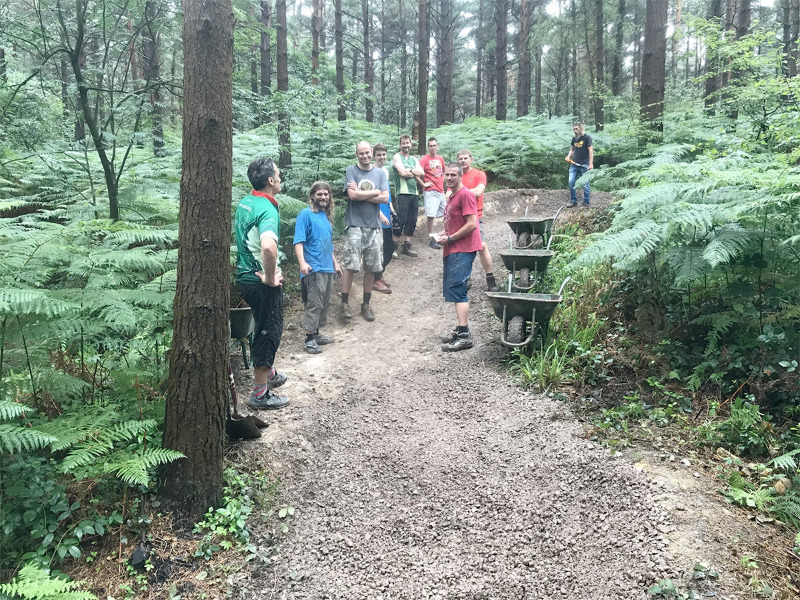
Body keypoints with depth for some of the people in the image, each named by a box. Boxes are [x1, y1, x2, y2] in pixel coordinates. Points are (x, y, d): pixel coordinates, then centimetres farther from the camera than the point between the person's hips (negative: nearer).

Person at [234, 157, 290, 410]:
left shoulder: (244, 203, 7)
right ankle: (260, 393, 14)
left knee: (265, 329, 25)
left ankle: (269, 374, 42)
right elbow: (268, 247, -41)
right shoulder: (268, 210, -23)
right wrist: (270, 277, -26)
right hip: (262, 283, -9)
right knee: (269, 332, 4)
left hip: (244, 276, 9)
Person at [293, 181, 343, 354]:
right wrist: (302, 263, -27)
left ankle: (316, 333, 25)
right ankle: (309, 339, -1)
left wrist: (335, 263, 27)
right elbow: (298, 241, -16)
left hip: (328, 268, 9)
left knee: (325, 304, 14)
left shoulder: (326, 216, 17)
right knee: (314, 304, -8)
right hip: (314, 268, -8)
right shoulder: (306, 214, -6)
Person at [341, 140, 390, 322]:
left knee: (371, 268, 7)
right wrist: (374, 192, -5)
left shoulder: (380, 173, 10)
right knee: (351, 266, -8)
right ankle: (344, 304, 2)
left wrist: (361, 194, -8)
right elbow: (352, 195, -13)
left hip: (374, 226, 3)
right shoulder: (351, 171, 1)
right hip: (355, 225, -3)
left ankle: (366, 304, 18)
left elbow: (385, 198, -3)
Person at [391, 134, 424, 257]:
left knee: (412, 221, 6)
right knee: (401, 220, -11)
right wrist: (415, 173, 2)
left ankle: (407, 246, 13)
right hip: (402, 193, -6)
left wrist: (409, 171, -7)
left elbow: (422, 173, 7)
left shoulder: (413, 159, 21)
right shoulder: (397, 157, 2)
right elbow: (402, 173, -13)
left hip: (414, 193, 7)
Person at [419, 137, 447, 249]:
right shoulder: (424, 159, -7)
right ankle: (432, 240, -1)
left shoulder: (440, 159, 13)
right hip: (431, 192, -7)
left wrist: (443, 180, 16)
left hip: (441, 191, 7)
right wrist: (424, 184, -14)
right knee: (431, 216, -7)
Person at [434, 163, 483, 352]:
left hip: (462, 250, -10)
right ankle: (461, 330, 22)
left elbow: (472, 224, -18)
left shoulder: (466, 195, -10)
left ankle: (464, 336, -14)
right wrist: (444, 234, 11)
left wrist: (450, 239, -13)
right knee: (454, 291, 13)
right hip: (451, 250, 10)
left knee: (457, 290, -14)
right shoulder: (451, 196, 20)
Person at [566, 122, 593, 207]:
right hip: (574, 164, 5)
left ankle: (586, 202, 7)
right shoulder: (574, 138, 14)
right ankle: (573, 201, 7)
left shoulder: (586, 138, -3)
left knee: (585, 184, -2)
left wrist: (591, 164, -14)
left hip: (584, 165, -5)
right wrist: (569, 157, 4)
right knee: (570, 182, -3)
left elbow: (591, 151, -7)